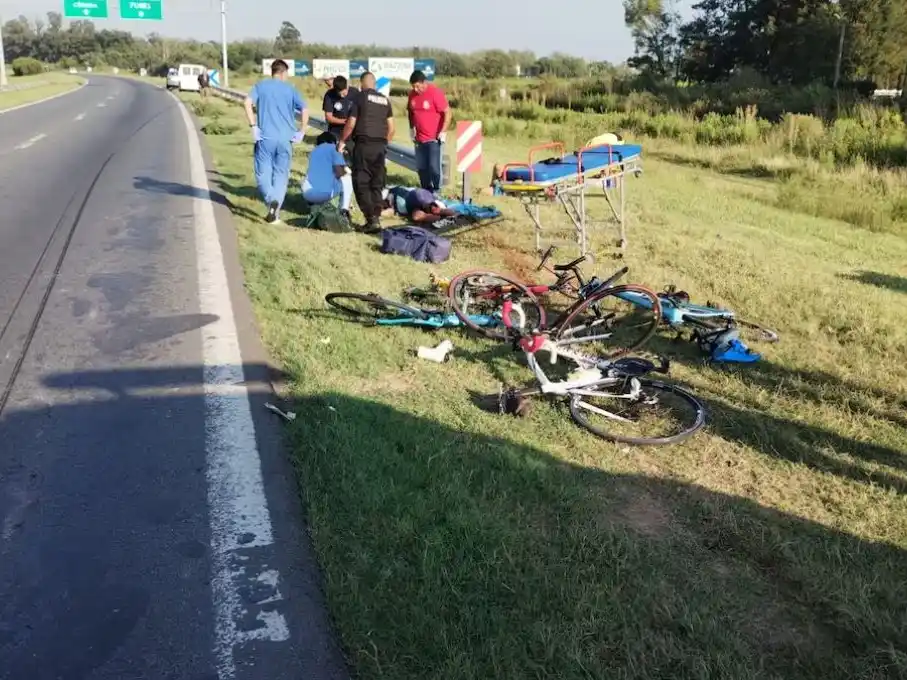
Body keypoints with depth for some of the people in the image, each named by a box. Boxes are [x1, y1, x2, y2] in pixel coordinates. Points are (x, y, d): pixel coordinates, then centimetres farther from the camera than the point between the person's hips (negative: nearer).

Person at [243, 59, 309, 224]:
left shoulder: (260, 86, 8)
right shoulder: (290, 89, 8)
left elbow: (248, 103, -9)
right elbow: (305, 110, -4)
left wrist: (253, 126, -7)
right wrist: (301, 132, 1)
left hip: (265, 137, -1)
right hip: (285, 139, 1)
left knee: (263, 173, 6)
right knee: (281, 174, 9)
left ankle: (271, 200, -21)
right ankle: (275, 211, 5)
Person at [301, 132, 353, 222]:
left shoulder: (313, 151, 26)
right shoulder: (333, 148, 8)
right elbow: (339, 173, -4)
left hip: (308, 194, 6)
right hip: (326, 192, -6)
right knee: (346, 177, 22)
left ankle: (316, 206, 16)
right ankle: (344, 211, 6)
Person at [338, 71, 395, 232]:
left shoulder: (360, 97, -1)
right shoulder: (385, 100, 13)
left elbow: (351, 124, -3)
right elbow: (391, 128, 12)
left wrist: (342, 141, 9)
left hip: (364, 144, -5)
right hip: (380, 146, 5)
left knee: (361, 183, -1)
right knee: (377, 184, 11)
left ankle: (371, 219, -10)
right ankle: (376, 218, 7)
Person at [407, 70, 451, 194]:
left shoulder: (435, 92, -14)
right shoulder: (412, 94, 4)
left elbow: (447, 112, -14)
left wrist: (443, 131, -17)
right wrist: (412, 128, 15)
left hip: (434, 138, -6)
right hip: (419, 138, 6)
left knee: (434, 166, -10)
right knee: (421, 167, 9)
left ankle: (436, 192, 4)